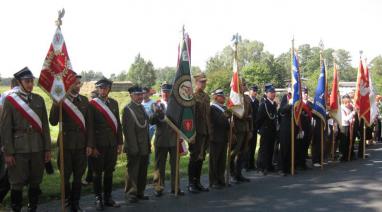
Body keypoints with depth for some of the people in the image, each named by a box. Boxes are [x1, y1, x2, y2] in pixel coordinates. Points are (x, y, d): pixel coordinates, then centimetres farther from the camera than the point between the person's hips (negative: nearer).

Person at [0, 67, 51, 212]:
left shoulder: (39, 99, 8)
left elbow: (45, 126, 7)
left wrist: (47, 149, 5)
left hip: (38, 149, 3)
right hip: (19, 150, -3)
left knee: (35, 182, 10)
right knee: (17, 183, 3)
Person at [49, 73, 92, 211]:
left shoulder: (84, 100, 7)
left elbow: (88, 123, 7)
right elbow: (53, 122, -10)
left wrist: (89, 144, 3)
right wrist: (56, 104, -22)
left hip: (81, 144, 3)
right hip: (66, 143, -3)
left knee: (78, 176, 10)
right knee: (65, 176, 6)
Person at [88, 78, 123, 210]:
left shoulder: (114, 103, 10)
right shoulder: (92, 104, -5)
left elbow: (118, 124, 11)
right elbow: (90, 127, -8)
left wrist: (120, 143, 8)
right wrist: (92, 146, -11)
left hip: (112, 144, 4)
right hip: (99, 145, -4)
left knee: (109, 172, 11)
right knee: (97, 172, 6)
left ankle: (108, 197, 22)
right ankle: (98, 199, 16)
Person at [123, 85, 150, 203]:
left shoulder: (142, 107, 14)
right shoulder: (128, 109, -11)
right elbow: (128, 129, -15)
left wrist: (148, 145, 16)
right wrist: (133, 147, -18)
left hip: (144, 146, 8)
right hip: (134, 147, -8)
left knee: (143, 171, 13)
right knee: (133, 171, 2)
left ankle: (140, 192, 23)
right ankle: (132, 193, 12)